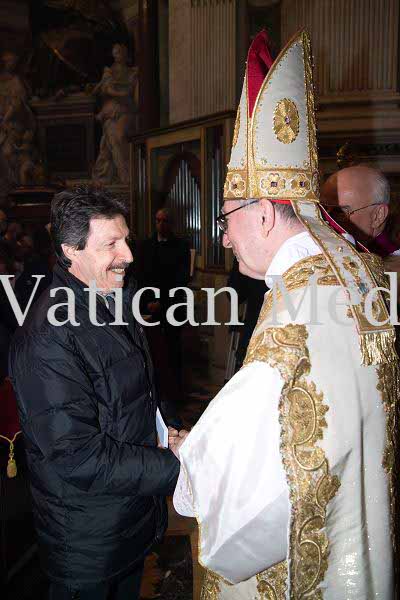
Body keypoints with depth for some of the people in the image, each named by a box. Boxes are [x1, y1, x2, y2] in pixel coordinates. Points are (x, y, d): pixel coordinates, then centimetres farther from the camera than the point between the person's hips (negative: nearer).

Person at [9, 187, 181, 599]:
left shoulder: (112, 300, 3)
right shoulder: (48, 337, -29)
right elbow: (78, 457, -30)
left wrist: (166, 430, 0)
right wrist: (178, 468, -27)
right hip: (87, 538, -8)